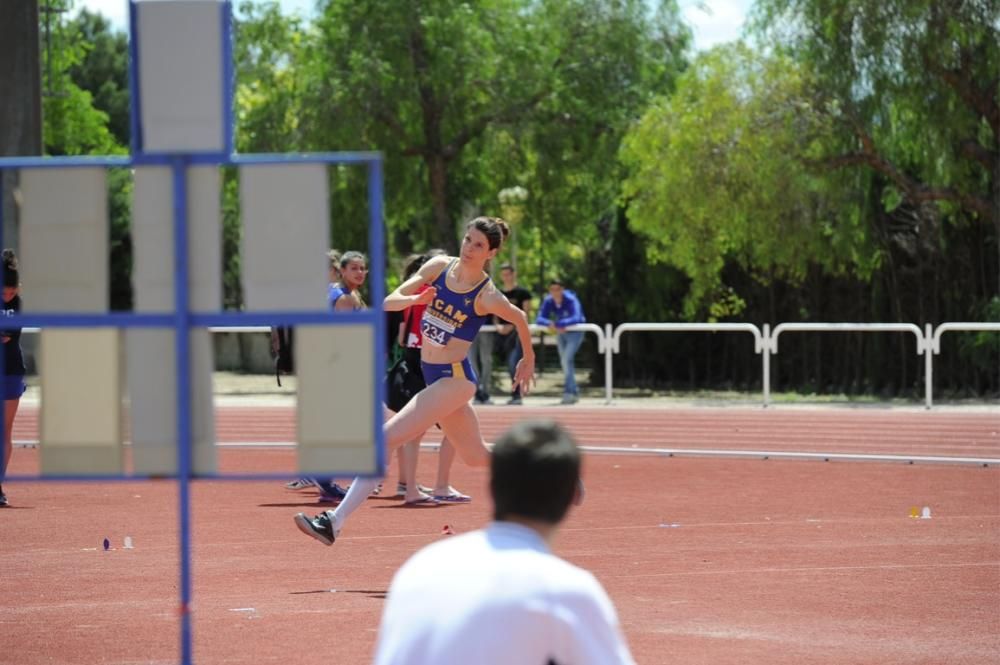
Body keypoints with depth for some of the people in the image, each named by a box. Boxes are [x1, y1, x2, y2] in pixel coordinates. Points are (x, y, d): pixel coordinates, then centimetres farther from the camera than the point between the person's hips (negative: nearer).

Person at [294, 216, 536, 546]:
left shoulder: (486, 296, -16)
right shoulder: (438, 267, -1)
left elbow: (520, 318, 3)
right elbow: (389, 301, -3)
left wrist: (528, 360, 18)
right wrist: (414, 299, -25)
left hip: (454, 379, -8)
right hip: (432, 374, 8)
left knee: (387, 438, -17)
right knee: (477, 457, 22)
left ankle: (334, 522, -21)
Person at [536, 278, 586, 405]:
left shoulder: (571, 300, -25)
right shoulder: (548, 302, -10)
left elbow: (576, 318, -38)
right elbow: (539, 319, -17)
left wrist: (557, 324, -45)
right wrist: (550, 324, -40)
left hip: (575, 332, -6)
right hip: (560, 333, 6)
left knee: (566, 360, -22)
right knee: (565, 362, 13)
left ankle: (568, 391, -23)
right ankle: (574, 392, 26)